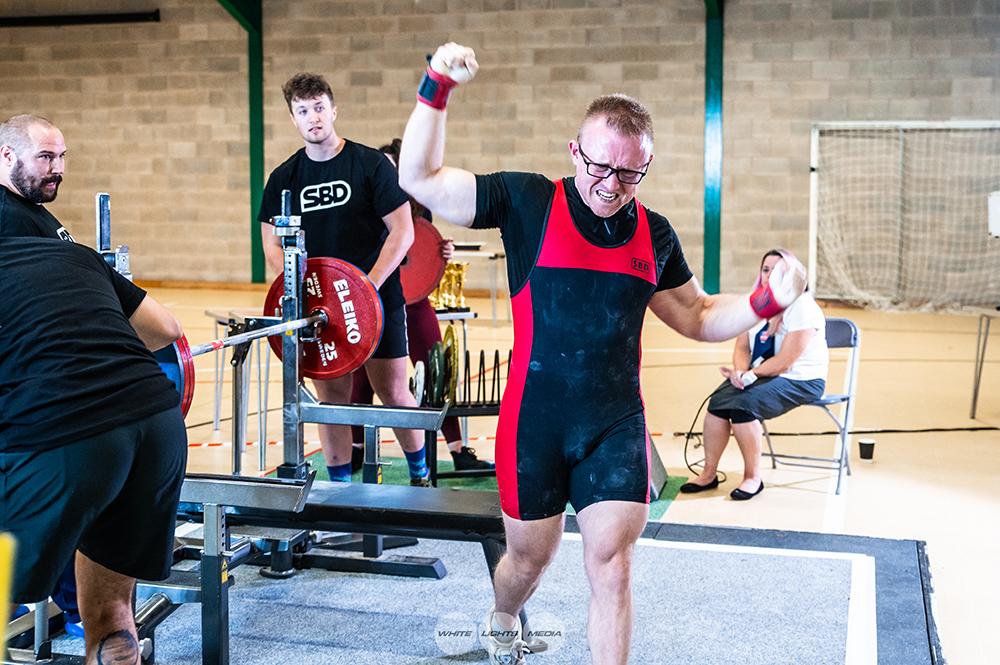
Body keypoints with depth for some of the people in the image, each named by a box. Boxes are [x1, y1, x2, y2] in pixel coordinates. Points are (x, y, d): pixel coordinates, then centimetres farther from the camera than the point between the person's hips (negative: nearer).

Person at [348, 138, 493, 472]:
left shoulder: (418, 208, 2)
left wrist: (444, 253, -10)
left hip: (413, 303, 2)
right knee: (364, 378, 8)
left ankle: (459, 451, 8)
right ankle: (357, 448, 26)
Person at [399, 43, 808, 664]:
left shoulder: (655, 234, 4)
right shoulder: (529, 202, -7)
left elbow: (699, 317, 14)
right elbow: (420, 180, -8)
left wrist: (768, 299, -3)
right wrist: (438, 87, -17)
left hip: (617, 426, 2)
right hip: (534, 425, -2)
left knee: (611, 565, -3)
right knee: (530, 559, 15)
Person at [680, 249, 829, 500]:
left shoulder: (802, 309, -15)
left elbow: (784, 362, -20)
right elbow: (741, 347, 7)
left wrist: (749, 374, -17)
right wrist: (741, 372, -14)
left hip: (801, 381, -7)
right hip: (761, 375, 7)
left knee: (743, 404, -29)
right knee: (717, 401, -19)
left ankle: (753, 477, -14)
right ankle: (709, 474, -10)